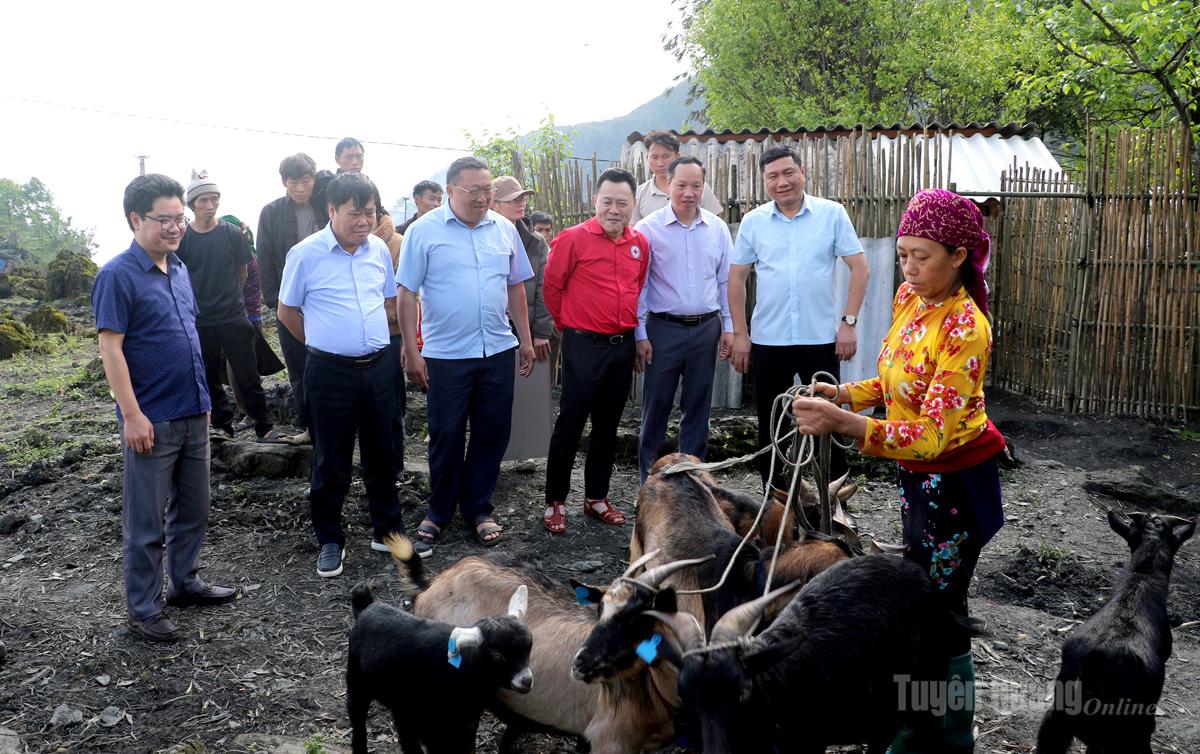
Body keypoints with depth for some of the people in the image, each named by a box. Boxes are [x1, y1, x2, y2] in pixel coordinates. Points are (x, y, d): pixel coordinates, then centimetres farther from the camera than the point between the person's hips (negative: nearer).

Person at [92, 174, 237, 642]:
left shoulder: (179, 269, 9)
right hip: (151, 421, -7)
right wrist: (132, 415, -19)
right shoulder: (117, 276, -13)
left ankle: (185, 583, 34)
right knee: (145, 521, 4)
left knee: (193, 510, 18)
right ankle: (143, 609, 16)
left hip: (193, 414, 7)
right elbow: (110, 348, -16)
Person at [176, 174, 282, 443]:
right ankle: (222, 425, 22)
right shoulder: (182, 238, -2)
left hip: (234, 317, -1)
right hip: (199, 321, 1)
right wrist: (199, 298, 10)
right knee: (210, 377, 9)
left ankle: (265, 427, 7)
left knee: (247, 375, 1)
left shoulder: (232, 234, -2)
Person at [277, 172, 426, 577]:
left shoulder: (380, 250, 3)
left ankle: (388, 531, 29)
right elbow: (286, 312, 2)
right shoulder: (305, 254, -10)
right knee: (331, 462, 7)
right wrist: (324, 343, 8)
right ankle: (330, 540, 22)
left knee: (381, 455, 15)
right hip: (331, 372, -4)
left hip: (379, 365, 4)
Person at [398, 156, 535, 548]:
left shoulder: (504, 229, 6)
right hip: (445, 354, -3)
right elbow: (407, 293, -5)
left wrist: (525, 339, 12)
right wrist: (411, 350, -8)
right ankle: (439, 511, 25)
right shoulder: (424, 230, -5)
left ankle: (478, 509, 25)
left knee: (492, 433, 9)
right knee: (446, 435, 7)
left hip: (498, 351, 4)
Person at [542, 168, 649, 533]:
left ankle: (596, 498, 25)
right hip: (584, 346, -5)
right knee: (570, 424, 0)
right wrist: (568, 325, 7)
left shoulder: (640, 243, 6)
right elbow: (552, 286, -2)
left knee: (607, 426, 13)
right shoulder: (573, 238, -10)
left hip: (623, 346, 5)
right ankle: (555, 502, 11)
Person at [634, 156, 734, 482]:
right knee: (656, 408, 4)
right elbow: (638, 285, -4)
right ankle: (649, 480, 15)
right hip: (664, 329, -3)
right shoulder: (649, 228, -5)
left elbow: (726, 281, 10)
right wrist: (640, 335, -6)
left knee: (697, 408, 11)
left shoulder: (718, 228, 5)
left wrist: (729, 326, 7)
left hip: (706, 329, 3)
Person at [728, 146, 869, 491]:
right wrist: (739, 333, 1)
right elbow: (736, 278, 7)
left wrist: (848, 321, -8)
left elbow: (859, 268, -1)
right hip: (767, 341, 2)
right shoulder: (753, 221, 2)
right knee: (771, 427, 11)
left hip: (821, 338, -2)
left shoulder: (832, 214, -2)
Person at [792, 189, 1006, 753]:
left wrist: (841, 423, -43)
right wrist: (842, 393, -6)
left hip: (954, 481, -8)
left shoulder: (965, 329, -26)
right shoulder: (909, 298, -1)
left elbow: (931, 434, -33)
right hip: (918, 474, 8)